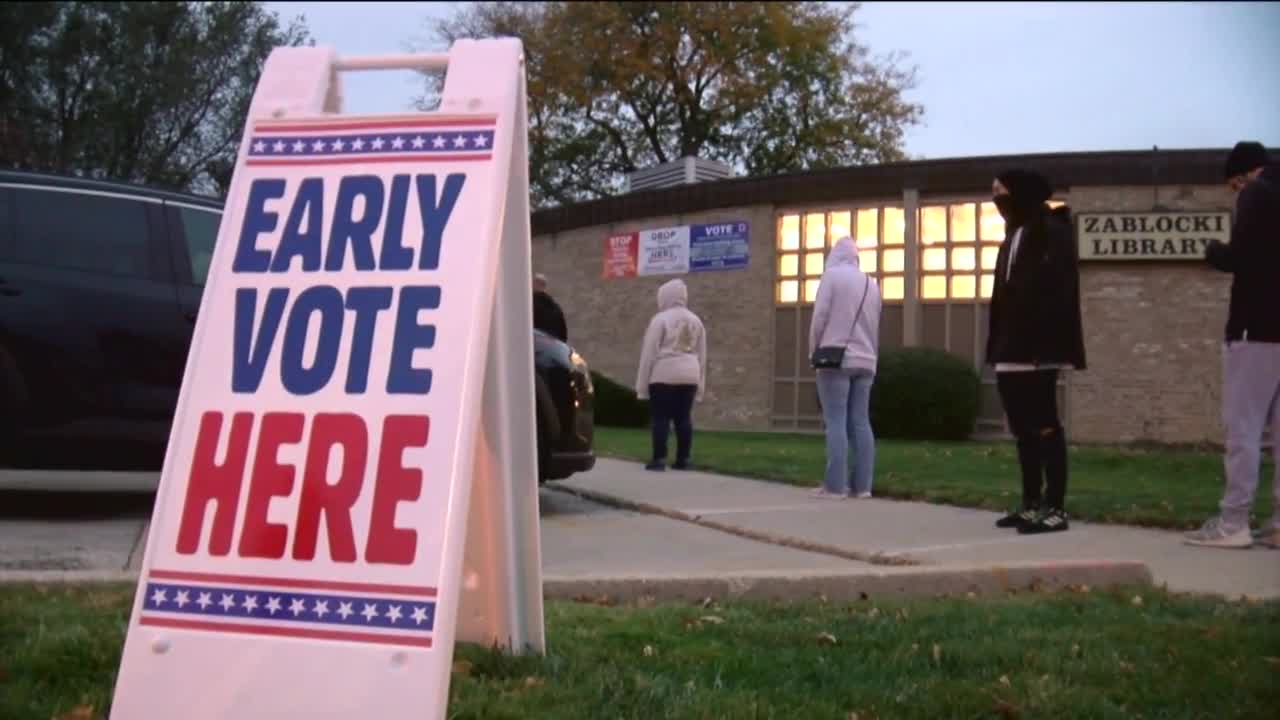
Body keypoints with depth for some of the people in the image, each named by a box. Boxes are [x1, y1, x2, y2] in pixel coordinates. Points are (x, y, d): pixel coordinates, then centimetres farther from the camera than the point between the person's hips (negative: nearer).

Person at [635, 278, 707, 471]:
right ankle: (683, 459, 8)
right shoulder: (695, 321, 12)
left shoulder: (660, 319, -6)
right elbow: (702, 355, 14)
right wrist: (700, 385, 18)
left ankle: (659, 459, -5)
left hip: (663, 375, -5)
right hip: (689, 375, 5)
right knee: (684, 418, 7)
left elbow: (649, 352, -6)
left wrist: (642, 384, -2)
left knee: (661, 418, -2)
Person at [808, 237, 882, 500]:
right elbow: (875, 326, 17)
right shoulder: (871, 284, 16)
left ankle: (835, 485, -11)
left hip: (836, 358, -5)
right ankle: (862, 485, 1)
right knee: (860, 422, 4)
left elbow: (820, 317, -6)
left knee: (836, 422, -8)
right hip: (864, 361, 5)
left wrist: (814, 351, 5)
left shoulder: (832, 274, -1)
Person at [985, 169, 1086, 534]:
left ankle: (1056, 508, -4)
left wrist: (1045, 344, -24)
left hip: (1037, 350, -9)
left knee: (1044, 426, -7)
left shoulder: (1051, 231, -8)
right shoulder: (1014, 236, 19)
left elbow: (1058, 290, -18)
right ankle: (1032, 503, 19)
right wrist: (997, 347, 15)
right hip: (1013, 352, 9)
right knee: (1023, 428, 12)